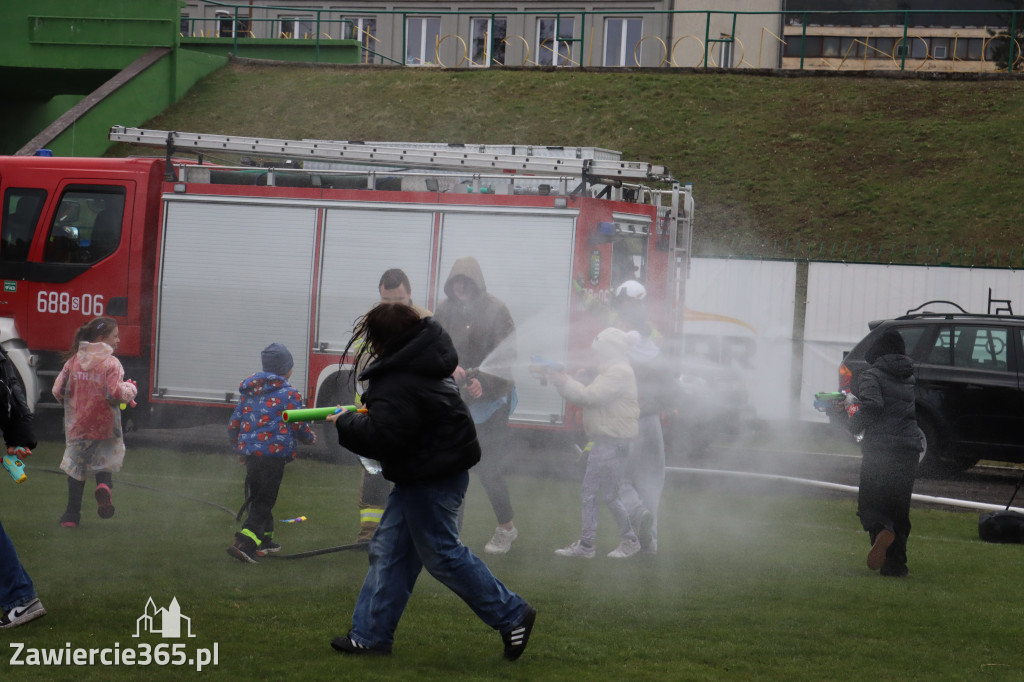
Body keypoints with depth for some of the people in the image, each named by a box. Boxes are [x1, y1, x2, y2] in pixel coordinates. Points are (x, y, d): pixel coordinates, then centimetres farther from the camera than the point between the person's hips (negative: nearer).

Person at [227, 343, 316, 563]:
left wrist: (240, 447, 31)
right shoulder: (288, 394, -8)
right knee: (264, 502, -5)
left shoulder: (248, 392, 12)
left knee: (257, 498, 21)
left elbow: (234, 425, 15)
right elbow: (300, 427, -6)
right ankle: (245, 543, -18)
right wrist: (311, 437, 17)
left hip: (250, 453, 7)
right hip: (274, 453, -7)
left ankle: (264, 541, 31)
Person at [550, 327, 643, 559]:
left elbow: (590, 396, -21)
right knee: (589, 492, 9)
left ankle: (630, 541, 7)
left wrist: (564, 382, -13)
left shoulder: (620, 373, -14)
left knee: (610, 494, -4)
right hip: (603, 442, 11)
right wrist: (564, 383, 2)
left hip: (615, 442, -11)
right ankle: (585, 544, 11)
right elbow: (588, 396, 15)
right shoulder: (609, 372, 21)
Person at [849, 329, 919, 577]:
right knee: (899, 507, 11)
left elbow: (872, 406, -19)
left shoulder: (871, 376, -2)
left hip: (879, 449, -5)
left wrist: (854, 425, -1)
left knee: (868, 503, 3)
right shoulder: (910, 379, 17)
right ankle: (896, 563, 5)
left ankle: (881, 531, -29)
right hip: (909, 448, 5)